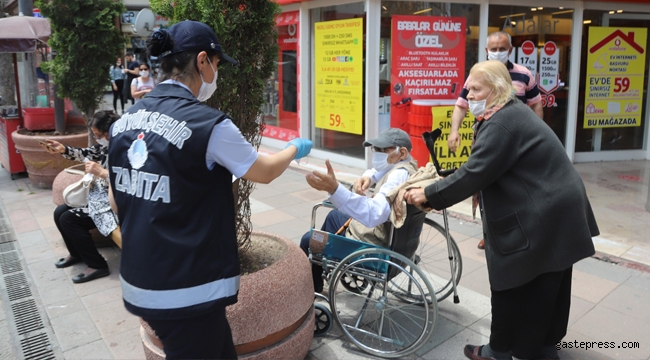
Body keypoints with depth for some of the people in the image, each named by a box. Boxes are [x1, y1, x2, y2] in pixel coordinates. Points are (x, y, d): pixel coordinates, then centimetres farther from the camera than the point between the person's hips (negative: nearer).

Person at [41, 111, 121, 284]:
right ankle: (77, 253, 31)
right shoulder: (107, 144, 1)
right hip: (98, 195, 10)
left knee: (68, 219, -14)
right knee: (60, 212, 11)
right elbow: (89, 153, 18)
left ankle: (97, 265, -5)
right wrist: (63, 149, 6)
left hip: (111, 202, -10)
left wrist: (101, 172, -30)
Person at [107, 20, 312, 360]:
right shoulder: (207, 123, -19)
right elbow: (264, 172, -3)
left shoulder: (125, 120, 3)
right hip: (186, 290, -7)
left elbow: (117, 203, 12)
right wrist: (294, 149, 17)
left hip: (138, 282, 7)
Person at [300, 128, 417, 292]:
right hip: (375, 229, 11)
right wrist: (368, 177, -3)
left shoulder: (400, 175, -32)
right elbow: (379, 170, 22)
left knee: (309, 240, 10)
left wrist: (334, 189, -58)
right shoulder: (403, 165, 1)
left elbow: (373, 214, -48)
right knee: (334, 216, 35)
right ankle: (319, 272, 53)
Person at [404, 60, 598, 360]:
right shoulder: (512, 112, 12)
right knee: (543, 286, 21)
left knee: (513, 285, 4)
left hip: (540, 217, -11)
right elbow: (486, 171, 15)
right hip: (554, 211, 11)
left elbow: (474, 173, -25)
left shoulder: (502, 124, -22)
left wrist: (428, 194, -16)